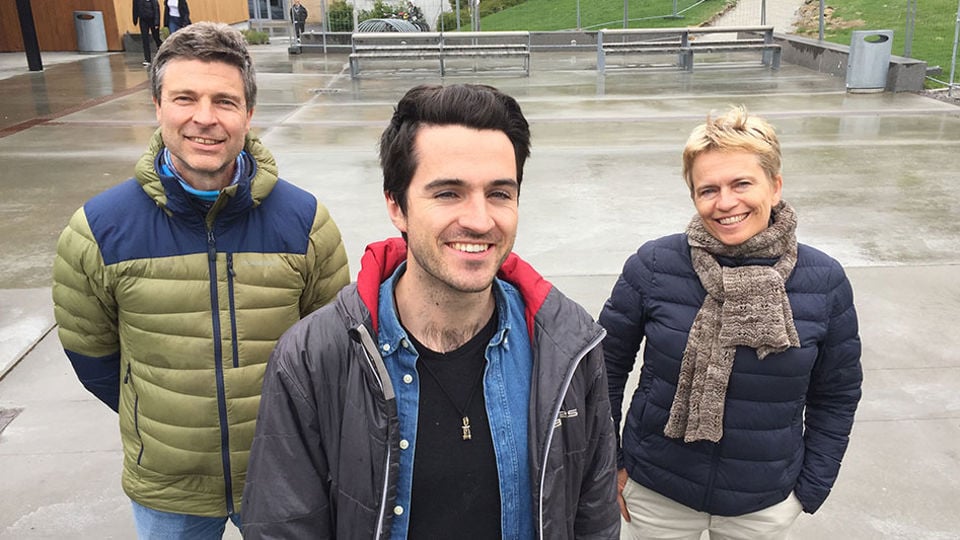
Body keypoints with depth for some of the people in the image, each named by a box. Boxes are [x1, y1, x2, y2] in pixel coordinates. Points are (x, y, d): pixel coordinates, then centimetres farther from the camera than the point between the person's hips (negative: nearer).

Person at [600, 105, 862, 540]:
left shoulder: (825, 282, -9)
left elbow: (836, 395, 2)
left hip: (765, 505, 1)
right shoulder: (652, 266, -15)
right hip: (655, 493, -1)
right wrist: (610, 463, -1)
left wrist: (810, 488, 2)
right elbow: (607, 367, -4)